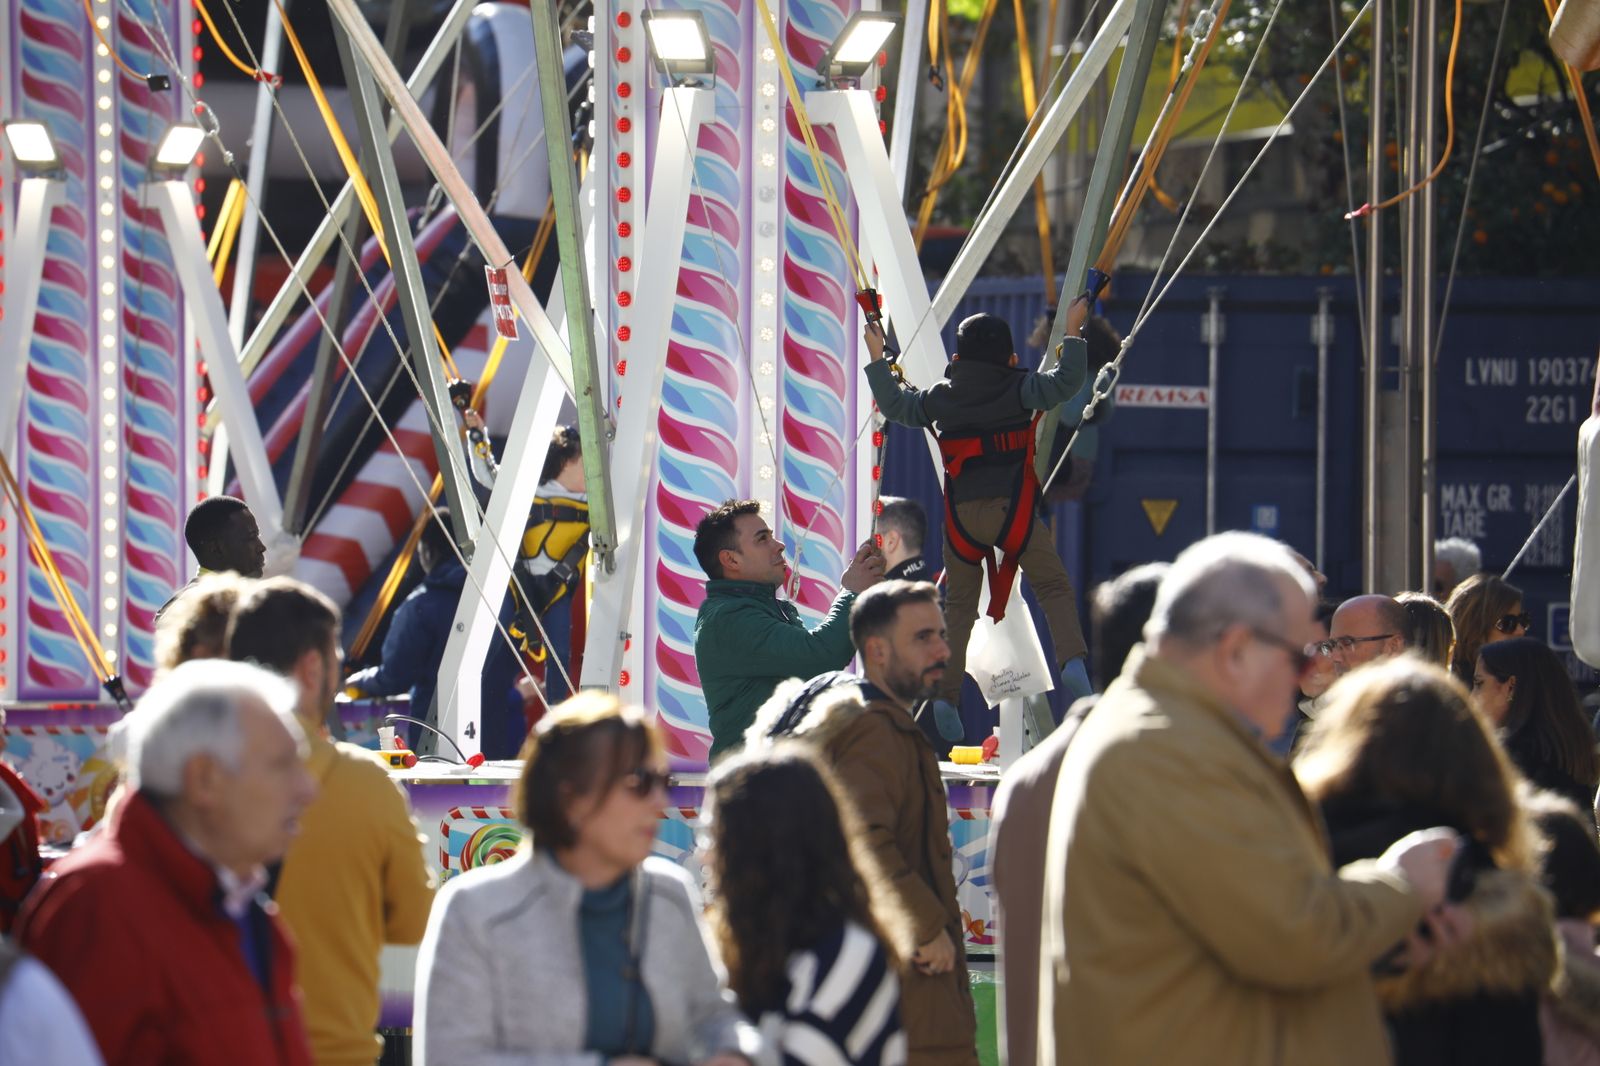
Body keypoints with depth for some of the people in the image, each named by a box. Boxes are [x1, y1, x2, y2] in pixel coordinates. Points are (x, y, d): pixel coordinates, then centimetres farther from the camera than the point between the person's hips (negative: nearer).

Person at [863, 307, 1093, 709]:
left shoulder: (940, 397, 9)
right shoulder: (1019, 389, -1)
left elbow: (895, 404, 19)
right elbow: (1065, 382, -9)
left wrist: (877, 359, 31)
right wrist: (1072, 333, 2)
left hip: (962, 515, 3)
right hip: (1013, 509, -3)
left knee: (958, 604, 13)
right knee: (1054, 588, 1)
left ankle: (945, 694, 6)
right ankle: (1072, 660, -24)